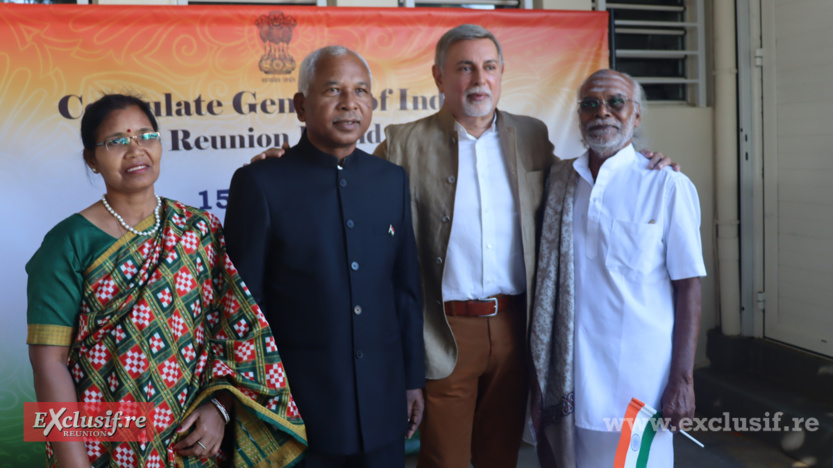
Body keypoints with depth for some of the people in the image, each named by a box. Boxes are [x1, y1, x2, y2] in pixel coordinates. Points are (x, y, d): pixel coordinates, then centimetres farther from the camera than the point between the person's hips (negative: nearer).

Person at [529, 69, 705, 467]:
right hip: (568, 372, 4)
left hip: (636, 380, -3)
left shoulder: (667, 186, -7)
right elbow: (545, 278, 10)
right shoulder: (558, 180, 6)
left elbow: (688, 287, -7)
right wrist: (538, 368, 8)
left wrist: (682, 380, -11)